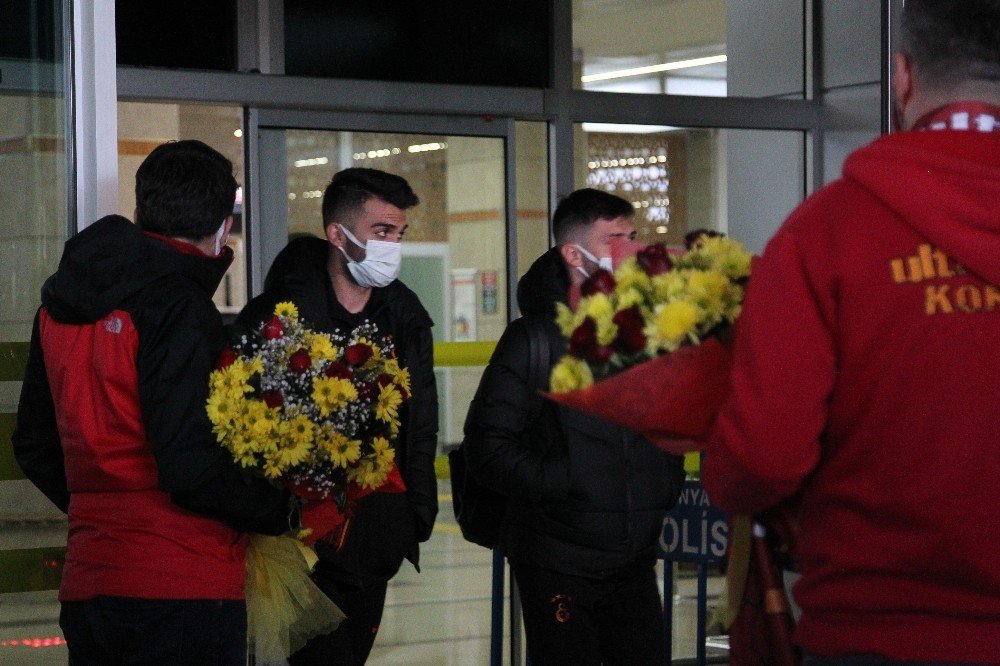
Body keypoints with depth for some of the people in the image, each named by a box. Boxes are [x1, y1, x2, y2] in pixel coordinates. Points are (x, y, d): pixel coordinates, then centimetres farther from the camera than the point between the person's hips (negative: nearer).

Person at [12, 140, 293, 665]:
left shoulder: (58, 307, 12)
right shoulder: (179, 307, -14)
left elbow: (33, 446, 19)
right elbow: (190, 468, -20)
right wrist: (282, 510, -5)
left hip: (85, 586, 8)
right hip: (182, 591, -8)